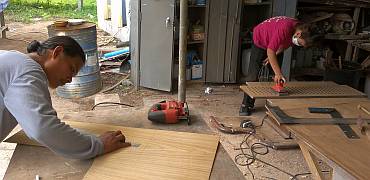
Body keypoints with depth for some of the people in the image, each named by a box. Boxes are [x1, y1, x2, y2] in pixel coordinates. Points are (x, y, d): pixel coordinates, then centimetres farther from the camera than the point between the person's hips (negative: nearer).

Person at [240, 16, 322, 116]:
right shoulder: (284, 29, -41)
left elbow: (285, 45, 0)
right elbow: (270, 51, -43)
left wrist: (273, 56, -10)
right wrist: (278, 73, -48)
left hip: (276, 45, 7)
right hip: (260, 41, -7)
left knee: (276, 76, 0)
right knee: (255, 74, -9)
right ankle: (246, 105, -2)